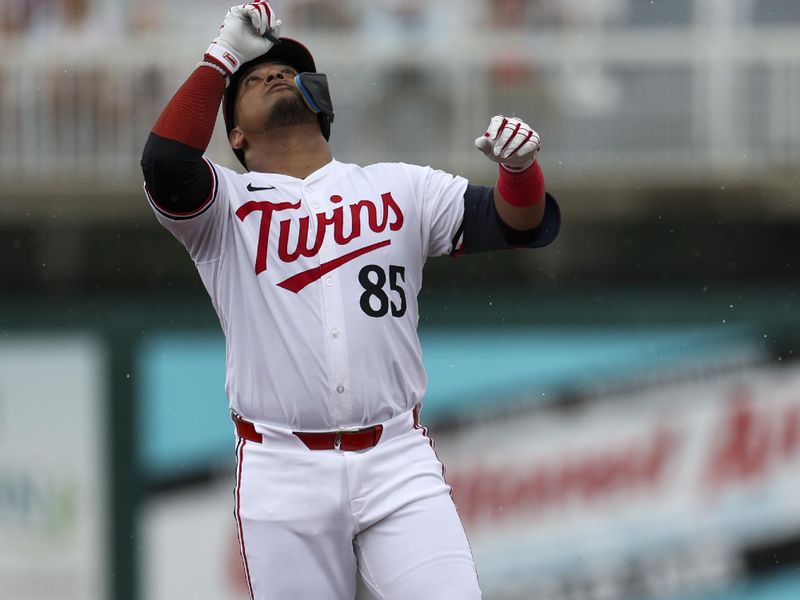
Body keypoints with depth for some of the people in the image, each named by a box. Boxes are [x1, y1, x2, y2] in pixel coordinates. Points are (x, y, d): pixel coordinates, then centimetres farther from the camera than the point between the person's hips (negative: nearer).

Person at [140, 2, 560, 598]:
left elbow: (521, 224, 4)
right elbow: (167, 164, -14)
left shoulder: (398, 188, 12)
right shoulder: (228, 204, 7)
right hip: (282, 475, -1)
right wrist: (223, 55, -6)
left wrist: (519, 166, -18)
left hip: (398, 463, 1)